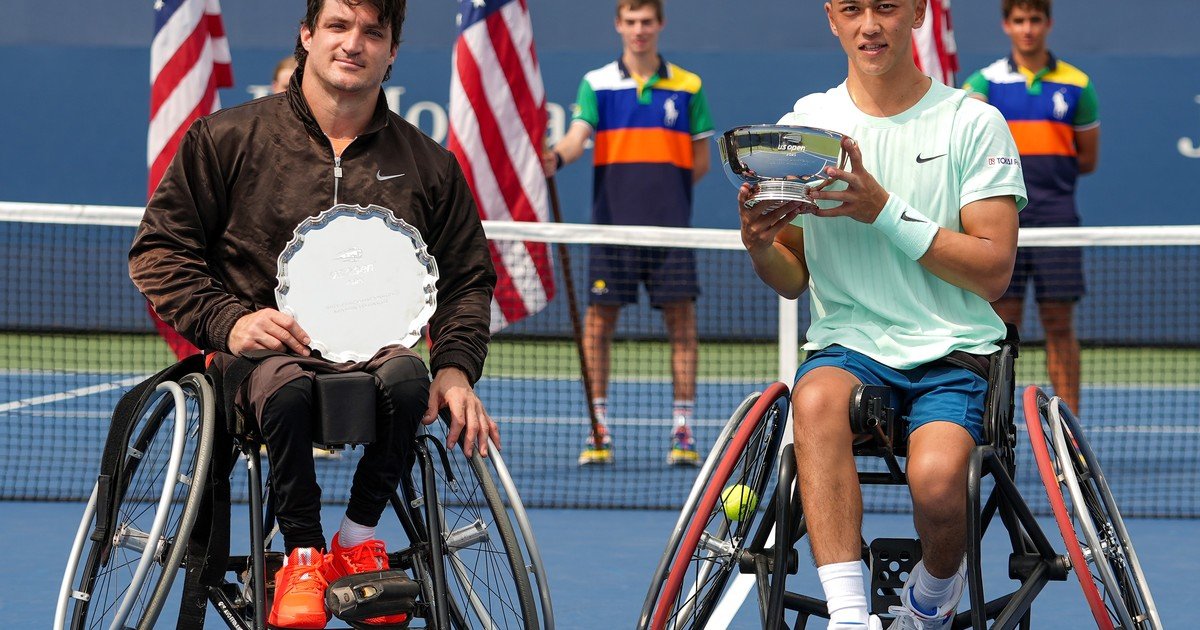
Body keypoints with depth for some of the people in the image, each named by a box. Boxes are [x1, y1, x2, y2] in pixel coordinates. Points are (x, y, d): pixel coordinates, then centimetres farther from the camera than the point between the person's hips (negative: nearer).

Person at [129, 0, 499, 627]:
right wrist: (228, 320, -10)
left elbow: (468, 279, 20)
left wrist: (455, 367, 0)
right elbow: (158, 251, 6)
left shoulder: (429, 165, 13)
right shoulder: (227, 138, 6)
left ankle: (359, 534, -9)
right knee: (286, 386, -39)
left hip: (375, 347, 2)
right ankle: (302, 551, -15)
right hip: (262, 350, -2)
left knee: (406, 378, -35)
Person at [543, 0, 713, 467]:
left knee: (681, 320, -2)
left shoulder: (687, 87, 8)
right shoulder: (596, 84, 5)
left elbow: (700, 158, 12)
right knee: (600, 318, 0)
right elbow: (578, 136, -9)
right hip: (612, 226, 0)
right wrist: (557, 158, -29)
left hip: (670, 228, 0)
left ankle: (683, 429, 4)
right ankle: (598, 428, 8)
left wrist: (665, 187, 0)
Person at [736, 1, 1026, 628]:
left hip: (954, 350, -2)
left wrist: (885, 212, -16)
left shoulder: (972, 122, 1)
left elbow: (994, 271, -6)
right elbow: (792, 280, 13)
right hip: (848, 342, 2)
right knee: (816, 397, -35)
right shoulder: (803, 123, 8)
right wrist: (760, 243, -11)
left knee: (936, 479, -31)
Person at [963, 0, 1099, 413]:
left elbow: (1088, 158, 14)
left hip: (1056, 215, 0)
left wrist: (1040, 166, 5)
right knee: (1002, 321, 0)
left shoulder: (1075, 85, 8)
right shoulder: (987, 80, 6)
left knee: (1059, 324, 1)